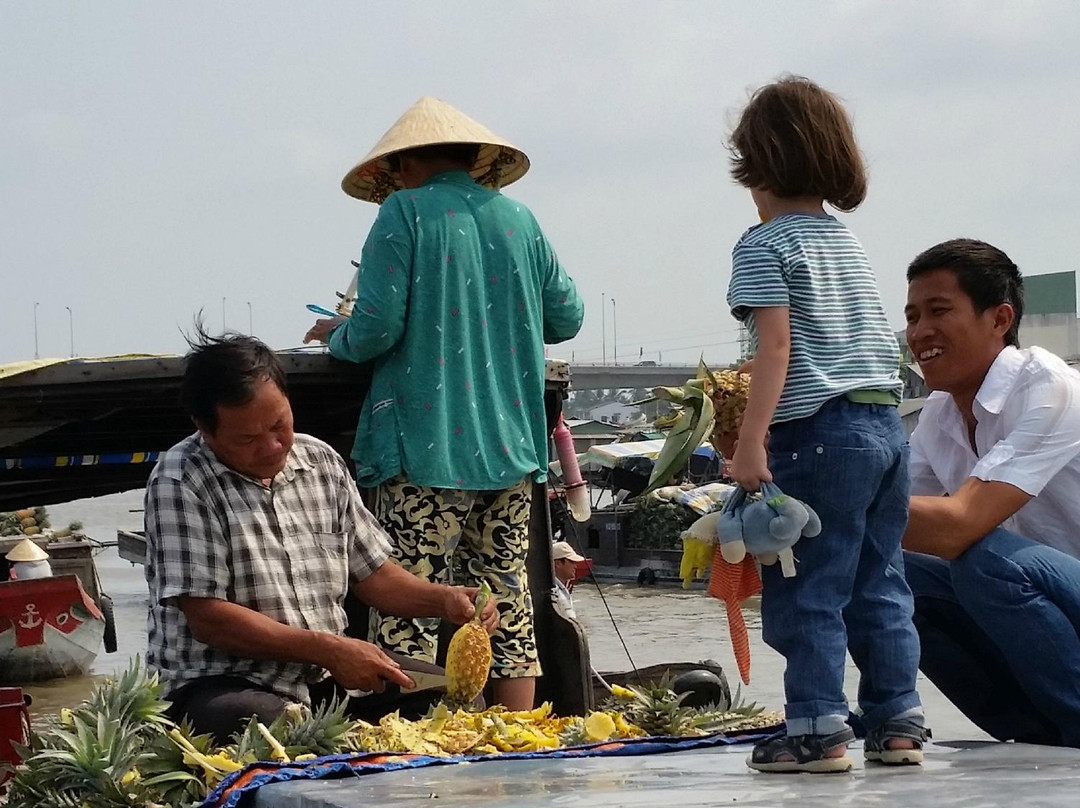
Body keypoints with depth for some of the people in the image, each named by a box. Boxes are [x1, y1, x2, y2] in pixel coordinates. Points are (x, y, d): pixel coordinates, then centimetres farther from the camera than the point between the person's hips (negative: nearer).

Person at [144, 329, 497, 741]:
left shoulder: (322, 462, 11)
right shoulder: (180, 483, -10)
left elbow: (373, 574, 19)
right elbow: (207, 618, -15)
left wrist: (444, 599, -1)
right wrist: (327, 649, -17)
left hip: (325, 680, 6)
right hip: (218, 687, -6)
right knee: (259, 720, -40)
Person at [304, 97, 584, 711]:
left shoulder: (404, 213, -3)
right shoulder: (518, 219, 11)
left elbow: (377, 327, -11)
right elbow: (567, 318, 15)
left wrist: (336, 337, 10)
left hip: (427, 447, -5)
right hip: (512, 447, 5)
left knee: (409, 614, -6)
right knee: (509, 603, 9)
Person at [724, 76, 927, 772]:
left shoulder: (765, 246, -4)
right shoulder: (849, 241, 19)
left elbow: (776, 345, -13)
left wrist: (750, 443, -16)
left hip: (820, 434, -8)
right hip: (886, 424, 8)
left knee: (808, 592, -3)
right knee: (880, 586, 11)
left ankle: (819, 728, -5)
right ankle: (899, 721, 11)